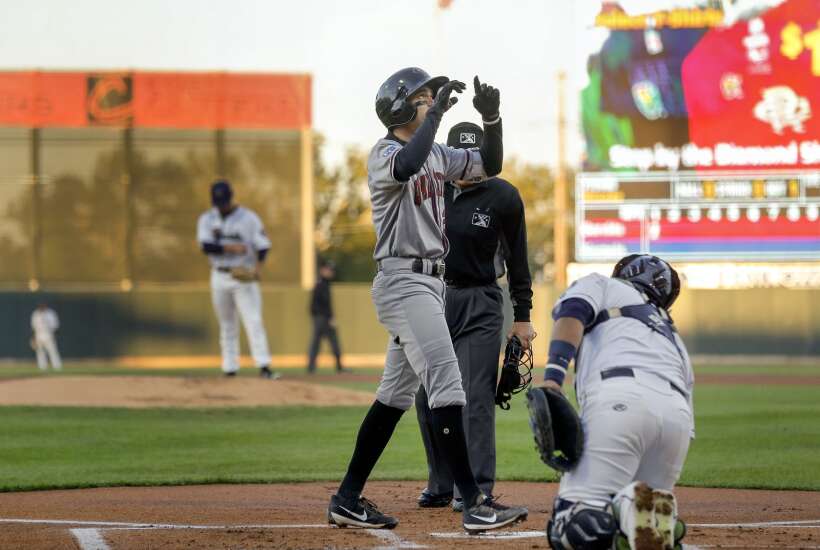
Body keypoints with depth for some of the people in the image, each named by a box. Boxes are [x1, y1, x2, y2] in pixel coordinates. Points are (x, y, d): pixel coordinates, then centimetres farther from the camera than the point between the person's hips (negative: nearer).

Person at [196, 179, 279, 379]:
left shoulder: (248, 217, 0)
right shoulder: (207, 219, 6)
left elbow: (263, 245, -3)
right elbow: (206, 246, -9)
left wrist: (257, 267, -20)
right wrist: (230, 248, -20)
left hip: (244, 277, -3)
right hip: (220, 278, 3)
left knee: (254, 321, -12)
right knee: (227, 325, 6)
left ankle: (264, 366, -19)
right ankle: (230, 368, 9)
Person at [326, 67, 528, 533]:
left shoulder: (437, 154, 15)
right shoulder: (385, 154, -11)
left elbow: (490, 165, 17)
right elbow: (407, 166, -35)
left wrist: (492, 118, 1)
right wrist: (437, 112, -28)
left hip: (432, 282, 10)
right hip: (404, 281, -10)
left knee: (397, 393, 12)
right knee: (447, 386, -15)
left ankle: (349, 499, 17)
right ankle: (474, 504, -17)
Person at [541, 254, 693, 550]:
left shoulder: (602, 285, 29)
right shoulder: (672, 336, 42)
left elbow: (572, 313, 4)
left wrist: (552, 376, -10)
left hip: (619, 401, -5)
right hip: (678, 415, 5)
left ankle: (628, 509, -36)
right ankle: (660, 519, -14)